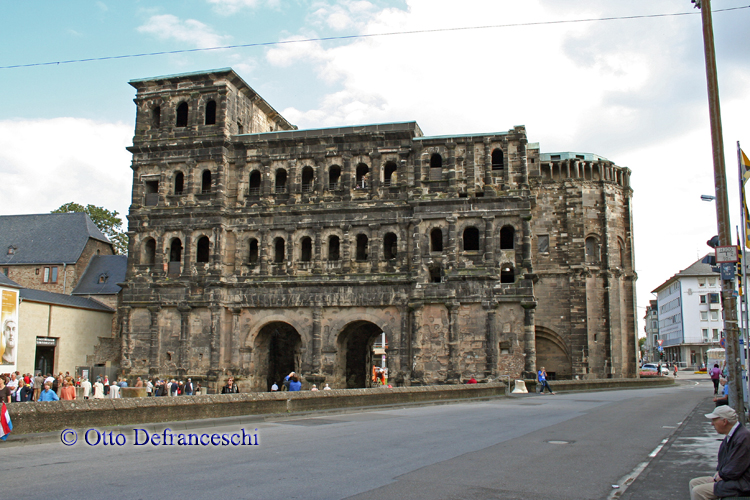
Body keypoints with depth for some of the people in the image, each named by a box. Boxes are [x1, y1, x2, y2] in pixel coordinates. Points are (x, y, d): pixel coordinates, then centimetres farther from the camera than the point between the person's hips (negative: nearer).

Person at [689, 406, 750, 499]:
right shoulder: (730, 435, 9)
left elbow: (734, 471, -23)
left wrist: (719, 477, -8)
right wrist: (719, 472, 5)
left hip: (741, 485, -10)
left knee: (698, 491, -19)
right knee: (693, 483, 9)